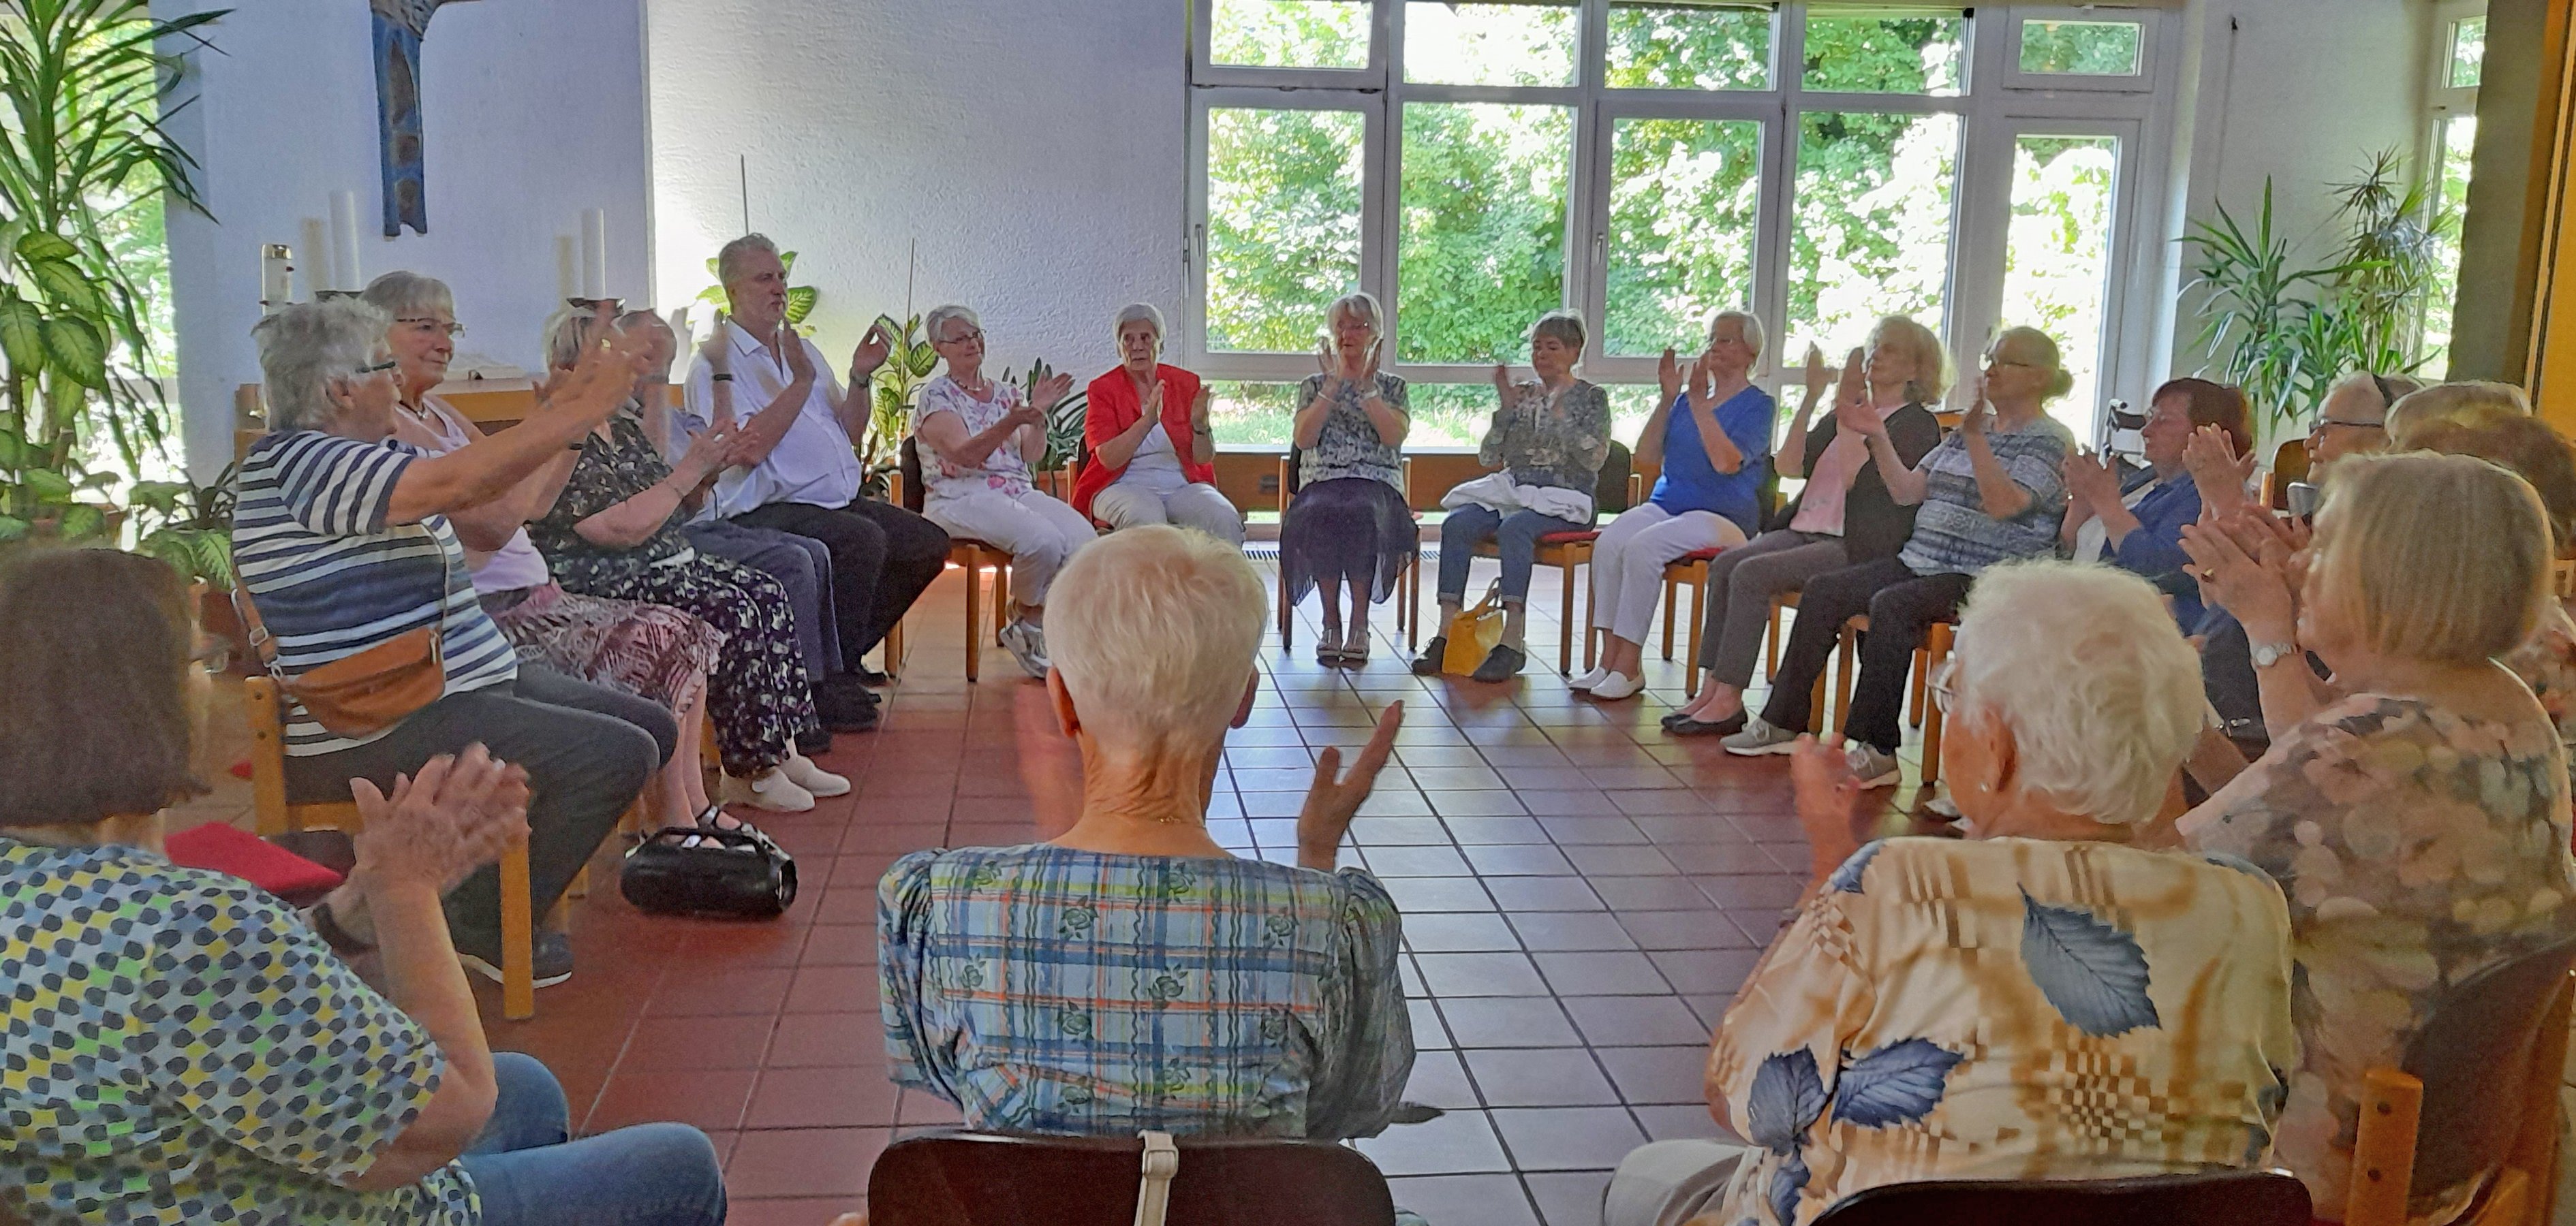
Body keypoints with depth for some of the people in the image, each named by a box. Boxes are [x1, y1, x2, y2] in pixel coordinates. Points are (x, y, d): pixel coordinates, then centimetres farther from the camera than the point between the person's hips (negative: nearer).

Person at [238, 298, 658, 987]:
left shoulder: (353, 455, 16)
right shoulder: (300, 463, -18)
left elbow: (479, 490, 21)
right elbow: (453, 482, -29)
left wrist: (559, 410, 11)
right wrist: (579, 415, -23)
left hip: (463, 685, 11)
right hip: (375, 733, -11)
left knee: (651, 726, 11)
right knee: (616, 754, -23)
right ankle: (484, 927, -5)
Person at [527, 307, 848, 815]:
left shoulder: (627, 427, 15)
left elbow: (669, 510, 21)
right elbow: (623, 527, -23)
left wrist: (708, 469, 4)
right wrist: (688, 471, -18)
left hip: (669, 562, 10)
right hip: (607, 585, -10)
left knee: (767, 593, -7)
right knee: (732, 611, -25)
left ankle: (780, 750, -6)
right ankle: (748, 772, -16)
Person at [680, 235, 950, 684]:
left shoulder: (803, 349, 20)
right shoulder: (716, 362, -5)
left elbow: (850, 432, 18)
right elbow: (747, 450, -20)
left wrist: (860, 378, 0)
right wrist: (802, 382, -17)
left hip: (841, 500, 9)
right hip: (766, 510, -9)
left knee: (929, 542, -4)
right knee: (863, 539, -32)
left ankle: (846, 651, 7)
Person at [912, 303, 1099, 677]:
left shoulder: (1006, 393, 19)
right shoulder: (936, 396, 2)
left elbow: (1033, 457, 10)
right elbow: (965, 454, -14)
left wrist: (1038, 414, -6)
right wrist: (1010, 423, -27)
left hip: (1018, 492, 6)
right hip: (962, 498, -6)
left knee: (1083, 535, -24)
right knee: (1043, 539, -33)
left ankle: (1037, 628, -9)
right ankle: (1029, 625, -8)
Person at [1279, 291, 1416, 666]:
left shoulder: (1392, 387, 17)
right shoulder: (1314, 385, 19)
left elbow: (1395, 435, -4)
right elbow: (1302, 438, 0)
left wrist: (1364, 385, -3)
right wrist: (1334, 384, -1)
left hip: (1377, 481, -1)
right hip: (1322, 480, 1)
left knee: (1360, 513, -38)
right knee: (1321, 514, -36)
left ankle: (1359, 624, -30)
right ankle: (1331, 623, -27)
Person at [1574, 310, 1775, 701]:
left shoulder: (1757, 405, 2)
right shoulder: (1688, 399, 19)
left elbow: (1726, 461, -16)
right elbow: (1647, 457, 10)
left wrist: (1699, 403, -14)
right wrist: (1668, 398, 4)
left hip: (1720, 516, -5)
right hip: (1666, 504, 6)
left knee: (1642, 548, -32)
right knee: (1608, 543, -26)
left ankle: (1629, 665, -28)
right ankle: (1610, 658, -26)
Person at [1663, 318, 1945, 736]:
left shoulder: (1916, 423, -1)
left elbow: (1856, 476, -17)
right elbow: (1790, 466, 8)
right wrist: (1812, 398, 3)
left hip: (1856, 547, -7)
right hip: (1805, 529, 8)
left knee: (1752, 575, -25)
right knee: (1724, 565, -15)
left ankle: (1728, 701, -22)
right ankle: (1714, 689, -18)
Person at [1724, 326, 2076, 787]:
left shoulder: (2050, 441, -5)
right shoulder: (1966, 432, 20)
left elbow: (2002, 504, -21)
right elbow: (1908, 491, 16)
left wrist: (1975, 435, -25)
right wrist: (1878, 438, 7)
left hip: (1986, 578, -8)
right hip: (1922, 561, 8)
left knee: (1891, 605, -33)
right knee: (1824, 590, -8)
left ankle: (1877, 750, -29)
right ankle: (1782, 721, -5)